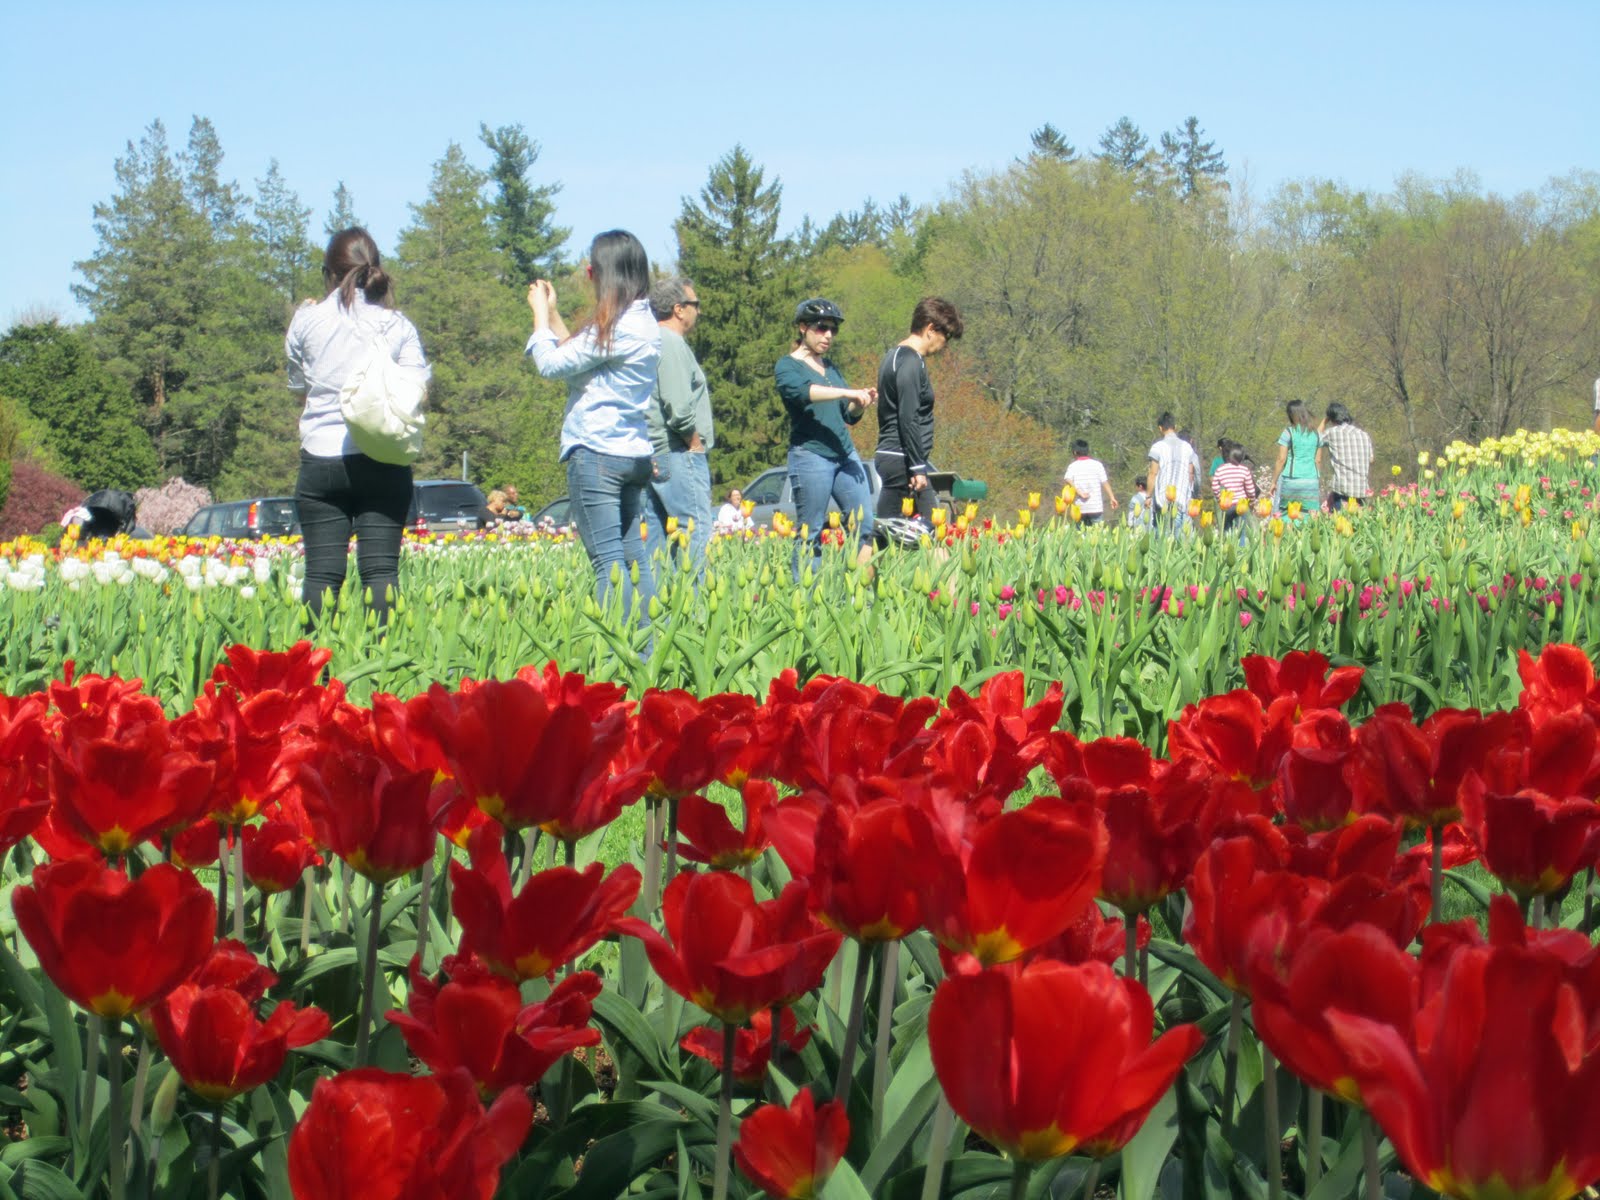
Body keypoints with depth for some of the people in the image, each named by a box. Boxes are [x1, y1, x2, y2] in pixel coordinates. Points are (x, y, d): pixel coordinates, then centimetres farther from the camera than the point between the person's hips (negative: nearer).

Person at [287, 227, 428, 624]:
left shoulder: (307, 320, 2)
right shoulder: (397, 325, 3)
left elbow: (297, 384, 13)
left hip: (321, 458, 0)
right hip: (383, 461, 0)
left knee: (322, 572, 0)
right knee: (381, 569, 0)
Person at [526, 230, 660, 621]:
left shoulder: (614, 325, -15)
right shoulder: (645, 322, 12)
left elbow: (552, 364, -9)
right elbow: (579, 357, 17)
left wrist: (541, 314, 6)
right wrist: (552, 313, 21)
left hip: (597, 452, -9)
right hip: (634, 453, 9)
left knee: (608, 560, -9)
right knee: (632, 556, 11)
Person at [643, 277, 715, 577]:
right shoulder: (672, 344, -11)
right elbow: (679, 409, -20)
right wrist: (696, 445, -9)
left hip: (653, 459, 10)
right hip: (678, 454, -10)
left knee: (657, 538, 9)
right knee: (696, 531, -12)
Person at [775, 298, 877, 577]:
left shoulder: (830, 367, 19)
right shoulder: (787, 366, -1)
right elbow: (802, 391, -23)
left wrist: (862, 403, -1)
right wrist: (848, 393, -31)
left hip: (845, 454, 7)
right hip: (810, 455, -7)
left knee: (865, 526, -2)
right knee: (810, 535, -3)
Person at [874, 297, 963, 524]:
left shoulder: (895, 356, 19)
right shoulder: (911, 362, -13)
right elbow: (908, 419, -19)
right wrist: (918, 467, -19)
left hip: (888, 456, 10)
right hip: (902, 460, -10)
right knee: (926, 528, -12)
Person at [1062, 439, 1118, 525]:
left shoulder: (1073, 466, 5)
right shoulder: (1097, 464, 4)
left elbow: (1068, 480, -14)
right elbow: (1105, 482, -1)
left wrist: (1080, 493, -15)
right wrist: (1112, 498, 2)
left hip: (1080, 508, 1)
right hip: (1096, 507, -1)